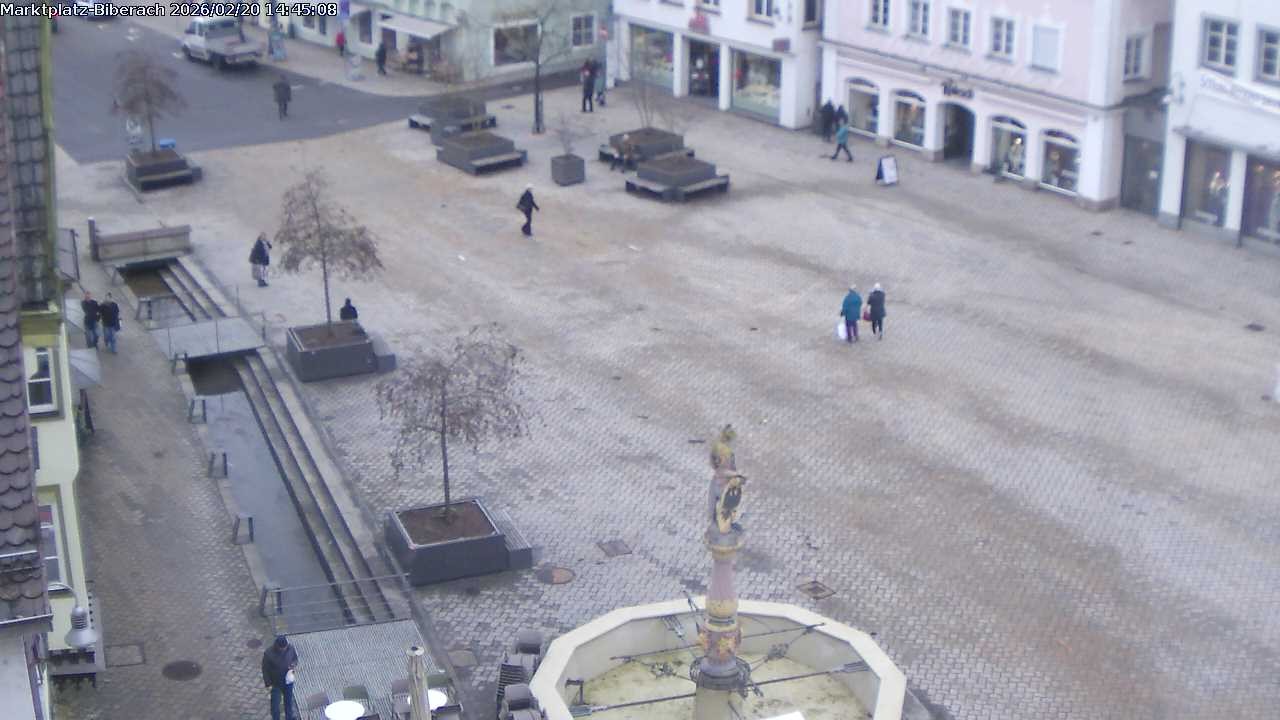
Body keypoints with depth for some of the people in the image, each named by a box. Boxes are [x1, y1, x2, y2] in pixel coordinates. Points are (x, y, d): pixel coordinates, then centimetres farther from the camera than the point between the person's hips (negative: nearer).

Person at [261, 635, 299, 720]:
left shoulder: (290, 648, -19)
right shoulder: (268, 654, -28)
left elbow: (295, 658, 2)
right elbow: (265, 669, -16)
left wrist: (294, 665, -20)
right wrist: (268, 684, -11)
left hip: (288, 681, 3)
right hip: (275, 683, -3)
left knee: (289, 701, 23)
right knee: (275, 704, 12)